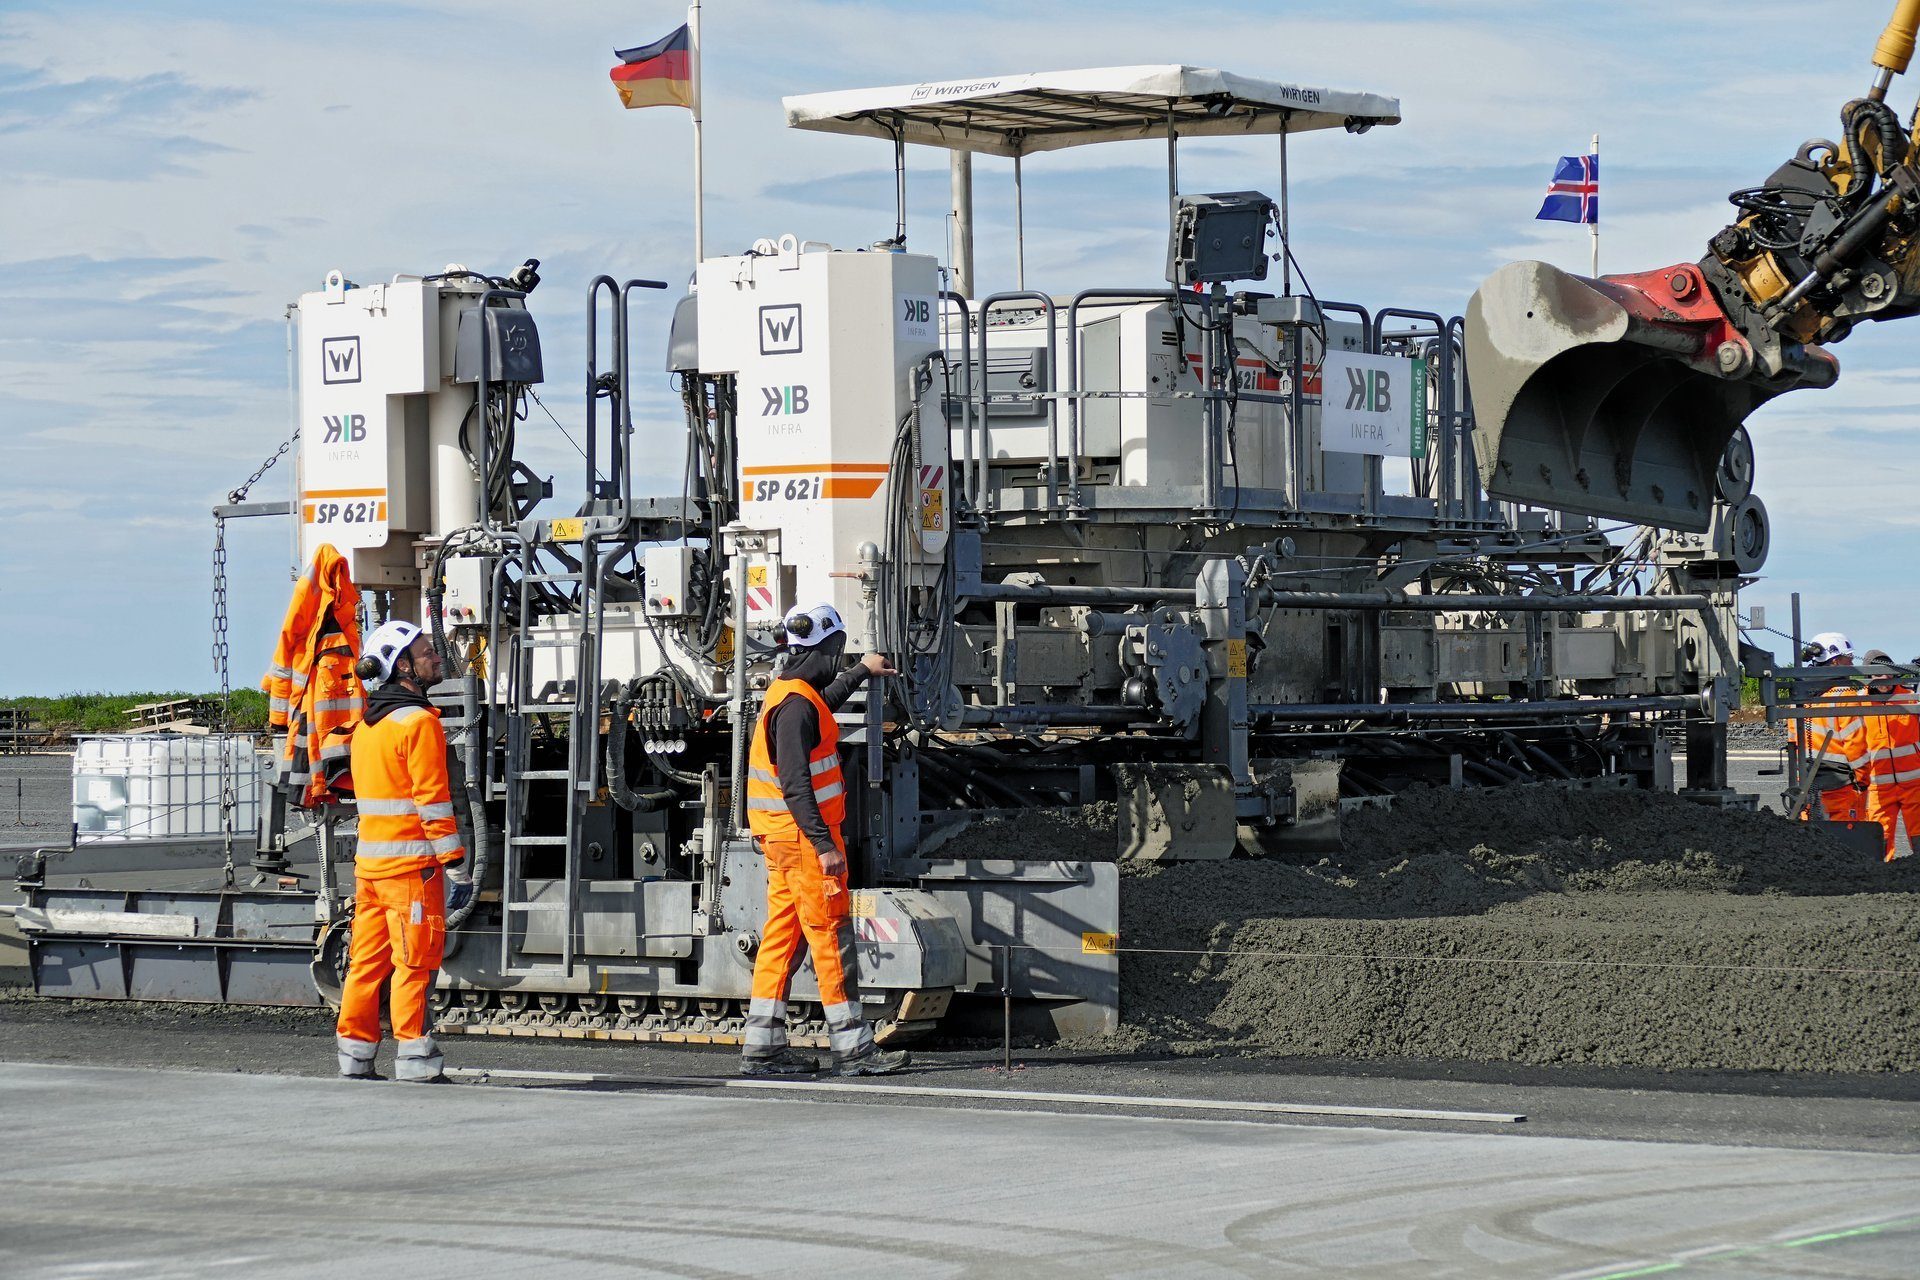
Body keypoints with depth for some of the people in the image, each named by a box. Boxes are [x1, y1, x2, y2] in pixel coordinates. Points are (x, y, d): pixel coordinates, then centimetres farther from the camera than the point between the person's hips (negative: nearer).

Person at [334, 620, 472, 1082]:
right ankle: (415, 1062, -5)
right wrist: (455, 865, -14)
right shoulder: (419, 721, -12)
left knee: (367, 960, 11)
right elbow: (433, 800, -16)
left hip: (370, 859, 8)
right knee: (415, 962, -5)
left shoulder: (367, 723, 16)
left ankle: (354, 1059, 14)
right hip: (411, 861, -8)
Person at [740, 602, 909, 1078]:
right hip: (804, 834, -10)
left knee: (782, 936, 10)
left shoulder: (793, 695, 14)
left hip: (783, 838, 10)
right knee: (830, 936, -7)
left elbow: (825, 702, 41)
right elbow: (795, 785, -24)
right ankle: (853, 1048, -6)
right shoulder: (796, 705, -17)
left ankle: (763, 1047, 11)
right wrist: (824, 845, -26)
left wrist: (860, 672, 57)